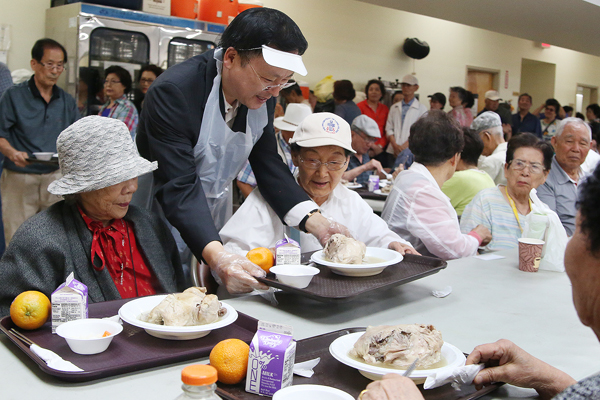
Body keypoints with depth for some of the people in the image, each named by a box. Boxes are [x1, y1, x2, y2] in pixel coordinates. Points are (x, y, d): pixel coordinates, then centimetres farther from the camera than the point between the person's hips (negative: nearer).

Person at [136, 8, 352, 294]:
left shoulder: (263, 95, -7)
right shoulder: (173, 91, -28)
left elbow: (268, 164, -4)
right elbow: (178, 186, -34)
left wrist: (316, 222, -17)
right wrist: (216, 256, -48)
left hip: (215, 219, 6)